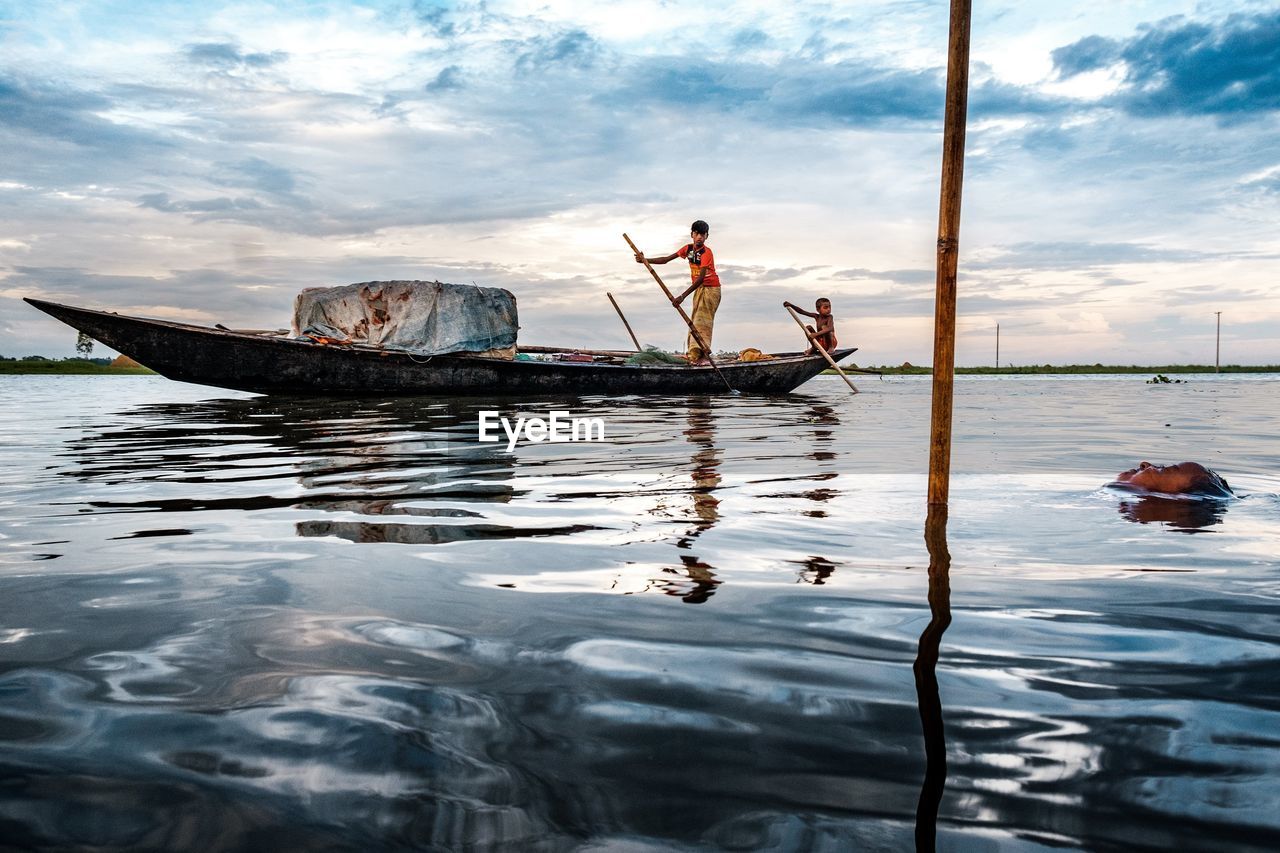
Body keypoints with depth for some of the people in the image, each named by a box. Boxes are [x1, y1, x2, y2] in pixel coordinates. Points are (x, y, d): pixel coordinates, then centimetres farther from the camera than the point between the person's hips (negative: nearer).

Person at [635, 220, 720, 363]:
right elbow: (666, 259, 2)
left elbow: (701, 278, -31)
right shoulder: (688, 249, 1)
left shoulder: (706, 252, -23)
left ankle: (701, 355, -23)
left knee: (702, 320, -17)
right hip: (698, 288, 8)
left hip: (711, 288, -8)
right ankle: (694, 352, 10)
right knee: (695, 319, 7)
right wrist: (645, 260, -11)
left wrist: (683, 296, -37)